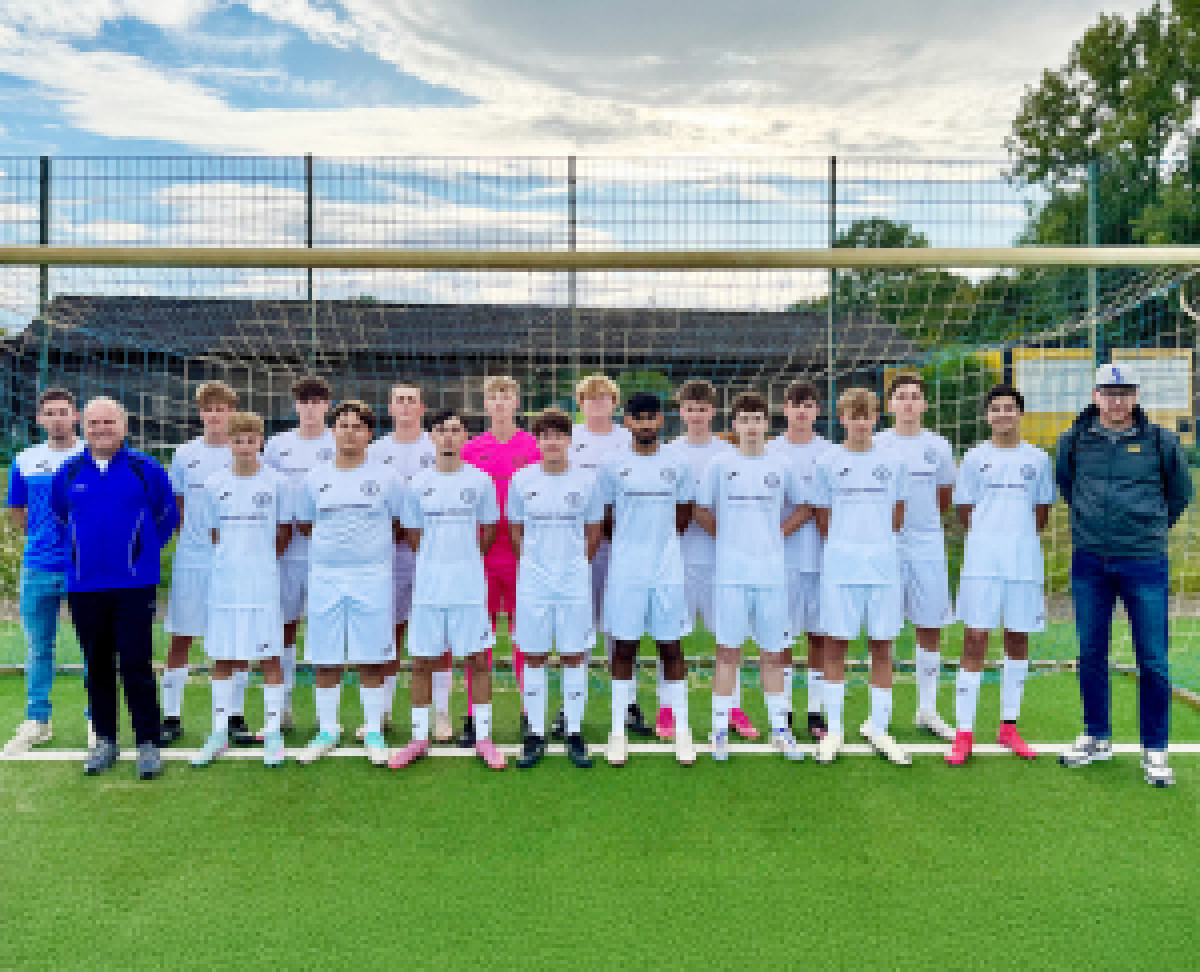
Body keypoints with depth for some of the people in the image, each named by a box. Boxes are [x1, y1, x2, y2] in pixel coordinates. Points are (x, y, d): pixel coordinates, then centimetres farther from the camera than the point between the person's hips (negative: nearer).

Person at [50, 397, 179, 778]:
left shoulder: (145, 469, -1)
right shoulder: (68, 473, 7)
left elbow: (167, 515, 8)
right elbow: (59, 516, 22)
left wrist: (144, 550, 7)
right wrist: (82, 552, 16)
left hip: (134, 585, -3)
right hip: (84, 586, 3)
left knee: (136, 667, -3)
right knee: (97, 666, 11)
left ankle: (148, 743, 7)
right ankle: (104, 740, 24)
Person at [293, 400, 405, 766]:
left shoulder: (385, 478, 2)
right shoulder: (315, 479, 7)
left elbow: (400, 524, 11)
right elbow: (303, 525, 18)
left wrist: (372, 541, 9)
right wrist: (336, 541, 12)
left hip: (372, 575, -2)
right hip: (324, 575, 2)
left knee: (371, 659, 2)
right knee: (325, 660, 6)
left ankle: (374, 734, 14)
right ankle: (327, 731, 20)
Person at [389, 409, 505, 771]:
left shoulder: (480, 480, 1)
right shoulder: (418, 485, 3)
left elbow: (488, 532, 9)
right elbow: (413, 535, 11)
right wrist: (438, 559, 8)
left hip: (470, 587, -1)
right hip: (428, 587, 1)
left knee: (478, 659, 2)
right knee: (422, 662, 7)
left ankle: (483, 738, 14)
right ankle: (419, 738, 20)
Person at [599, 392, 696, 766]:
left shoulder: (677, 466, 6)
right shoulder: (613, 467, 3)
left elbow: (682, 516, 14)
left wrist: (660, 541, 10)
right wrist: (630, 545, 6)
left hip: (668, 572, 1)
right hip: (625, 573, 0)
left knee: (671, 648, 4)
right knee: (624, 649, 3)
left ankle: (681, 730, 13)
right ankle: (618, 732, 12)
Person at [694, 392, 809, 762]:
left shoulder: (781, 466, 7)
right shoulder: (720, 465, 3)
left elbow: (803, 508, 16)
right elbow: (701, 510, 9)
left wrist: (779, 533, 5)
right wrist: (727, 536, 4)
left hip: (772, 571, 2)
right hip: (731, 572, -1)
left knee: (773, 654, 7)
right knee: (728, 651, 1)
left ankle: (780, 730, 18)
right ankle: (720, 731, 10)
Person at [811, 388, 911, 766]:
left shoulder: (892, 462, 7)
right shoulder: (828, 462, 3)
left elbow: (896, 515, 14)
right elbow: (823, 518, 8)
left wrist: (877, 543, 12)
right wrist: (844, 544, 7)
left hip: (883, 565, 1)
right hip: (839, 566, -1)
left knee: (881, 646, 5)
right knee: (836, 645, 3)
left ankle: (878, 728, 17)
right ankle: (834, 730, 12)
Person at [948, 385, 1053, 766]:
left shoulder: (1037, 459, 8)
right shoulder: (975, 458, 4)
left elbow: (1042, 513, 14)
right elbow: (964, 512, 8)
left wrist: (1017, 536, 7)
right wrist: (990, 536, 6)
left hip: (1024, 563, 2)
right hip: (981, 562, -2)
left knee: (1018, 640, 8)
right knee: (975, 639, -5)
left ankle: (1009, 726, 22)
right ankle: (964, 732, 0)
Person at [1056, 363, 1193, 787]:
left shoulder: (1159, 440, -1)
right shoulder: (1074, 440, 2)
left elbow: (1180, 490, 14)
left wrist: (1152, 527, 14)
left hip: (1144, 562, -2)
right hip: (1089, 562, 2)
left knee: (1153, 660, 1)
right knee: (1091, 656, 10)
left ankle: (1155, 750, 15)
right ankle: (1097, 737, 25)